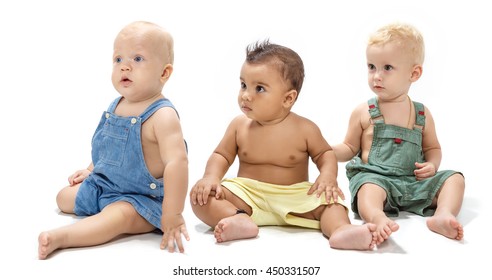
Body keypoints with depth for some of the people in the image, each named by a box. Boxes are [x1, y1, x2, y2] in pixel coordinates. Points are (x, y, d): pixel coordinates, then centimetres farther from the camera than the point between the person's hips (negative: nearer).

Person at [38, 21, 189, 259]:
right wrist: (91, 169, 24)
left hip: (142, 198, -9)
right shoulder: (115, 107, 1)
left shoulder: (162, 115, -26)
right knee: (64, 197, 21)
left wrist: (172, 216, -39)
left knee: (118, 215, -38)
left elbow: (177, 162, -36)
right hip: (102, 186, 9)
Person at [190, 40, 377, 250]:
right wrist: (211, 176, -13)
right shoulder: (239, 125, -3)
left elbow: (324, 153, 6)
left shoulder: (304, 129, -8)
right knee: (200, 196, -19)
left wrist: (328, 175, -15)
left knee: (330, 201, -24)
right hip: (247, 194, 1)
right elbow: (222, 155, 7)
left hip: (295, 197, -1)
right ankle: (239, 219, -41)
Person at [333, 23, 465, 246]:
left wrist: (432, 164, -2)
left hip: (414, 181, 4)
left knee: (454, 178, -11)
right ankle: (377, 219, -64)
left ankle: (443, 215, -34)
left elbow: (433, 148, 21)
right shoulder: (363, 113, 4)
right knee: (369, 189, -36)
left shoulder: (422, 114, 10)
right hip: (373, 176, -4)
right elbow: (350, 148, 10)